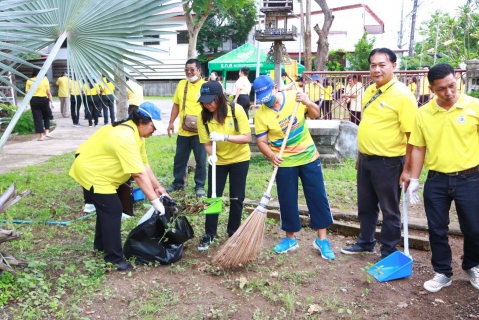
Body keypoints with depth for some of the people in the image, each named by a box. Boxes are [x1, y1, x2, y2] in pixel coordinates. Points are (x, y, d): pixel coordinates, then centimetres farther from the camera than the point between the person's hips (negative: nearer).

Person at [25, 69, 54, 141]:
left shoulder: (29, 81, 1)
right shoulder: (44, 79, 0)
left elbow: (27, 93, -1)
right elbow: (48, 92, -1)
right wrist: (51, 101, 4)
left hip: (34, 100, 0)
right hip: (44, 99, 0)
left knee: (37, 118, 4)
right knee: (46, 116, 19)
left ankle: (41, 135, 4)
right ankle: (47, 132, 8)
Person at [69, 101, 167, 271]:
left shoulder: (135, 132, 1)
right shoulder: (126, 138, -31)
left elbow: (144, 165, 1)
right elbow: (139, 174, -33)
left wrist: (158, 187, -2)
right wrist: (155, 201, -30)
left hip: (97, 170, 11)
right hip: (91, 172, -11)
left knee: (106, 208, 21)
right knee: (113, 211, -10)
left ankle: (101, 244, 39)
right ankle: (114, 258, -1)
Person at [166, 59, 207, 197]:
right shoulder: (181, 84, 9)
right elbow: (176, 104, 14)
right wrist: (171, 122, 9)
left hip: (199, 131, -5)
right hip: (183, 130, 5)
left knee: (200, 160, 6)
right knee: (179, 158, 14)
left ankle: (200, 185, 19)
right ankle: (177, 183, 31)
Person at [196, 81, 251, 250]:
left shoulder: (236, 111, -22)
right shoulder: (203, 117, -14)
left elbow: (247, 138, -24)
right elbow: (207, 143, -11)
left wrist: (224, 137, -36)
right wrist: (211, 154, -33)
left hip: (239, 159, -1)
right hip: (218, 161, 2)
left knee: (236, 198, 5)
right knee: (212, 197, 1)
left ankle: (233, 233, 23)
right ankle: (209, 234, 15)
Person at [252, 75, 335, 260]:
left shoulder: (295, 97, -8)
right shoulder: (261, 115, -12)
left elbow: (315, 115, 1)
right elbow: (261, 142, -10)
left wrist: (308, 103, -19)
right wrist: (271, 155, -29)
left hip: (309, 156, 1)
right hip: (284, 163, -1)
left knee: (318, 197, 4)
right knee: (287, 201, 7)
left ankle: (322, 239, 17)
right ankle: (290, 238, 25)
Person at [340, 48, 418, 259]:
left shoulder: (402, 95, -16)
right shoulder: (369, 91, 8)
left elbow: (412, 135, -18)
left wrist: (407, 169, -19)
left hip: (388, 163, -7)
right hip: (366, 160, 8)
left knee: (389, 210, 9)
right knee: (366, 206, 20)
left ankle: (388, 253, 24)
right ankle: (366, 242, 39)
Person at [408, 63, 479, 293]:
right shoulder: (423, 113, -2)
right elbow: (418, 148, 4)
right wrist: (414, 180, 3)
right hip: (436, 181, 2)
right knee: (437, 229, 8)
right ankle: (443, 273, 26)